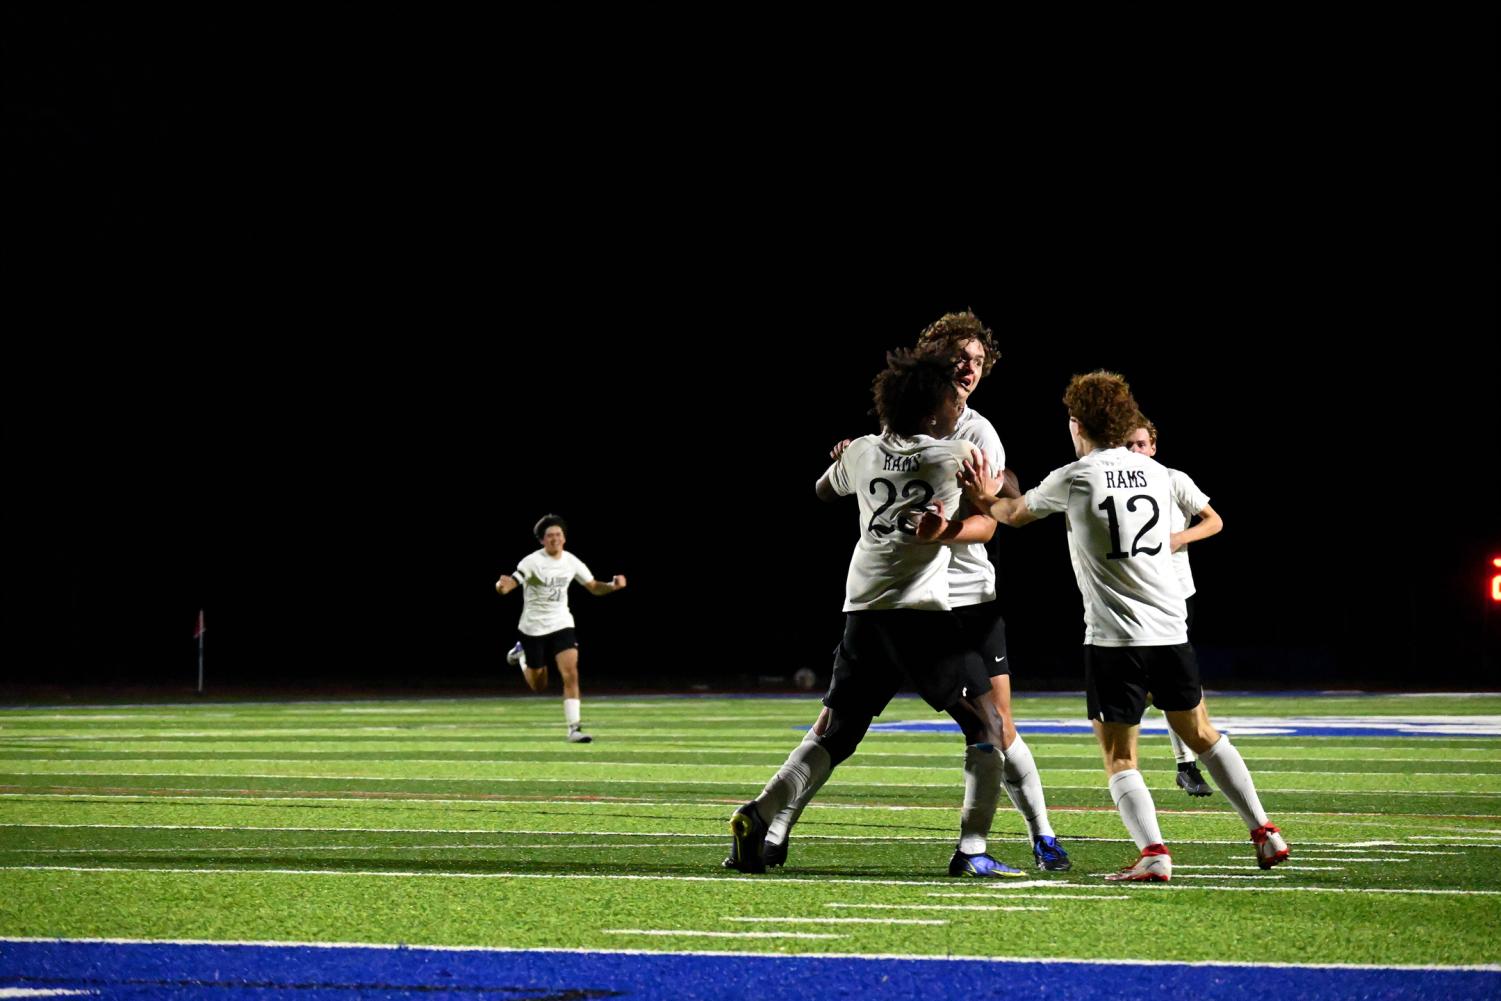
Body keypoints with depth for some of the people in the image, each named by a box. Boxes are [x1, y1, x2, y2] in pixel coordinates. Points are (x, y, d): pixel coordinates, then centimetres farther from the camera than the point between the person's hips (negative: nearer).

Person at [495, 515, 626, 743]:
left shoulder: (571, 562, -1)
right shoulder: (532, 562, -16)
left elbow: (594, 587, 9)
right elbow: (509, 583, -27)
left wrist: (612, 585, -12)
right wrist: (503, 585, -53)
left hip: (561, 624, 3)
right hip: (534, 628, -3)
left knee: (571, 674, -17)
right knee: (539, 686, 9)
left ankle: (574, 729, -15)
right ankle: (521, 654, 41)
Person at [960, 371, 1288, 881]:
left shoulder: (1072, 479, -5)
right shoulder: (1155, 473, 10)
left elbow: (1015, 514, 12)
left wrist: (988, 499, 32)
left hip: (1114, 637, -5)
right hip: (1171, 628, 5)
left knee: (1119, 758, 0)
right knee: (1200, 733, 20)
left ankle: (1153, 854, -17)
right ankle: (1265, 833, 18)